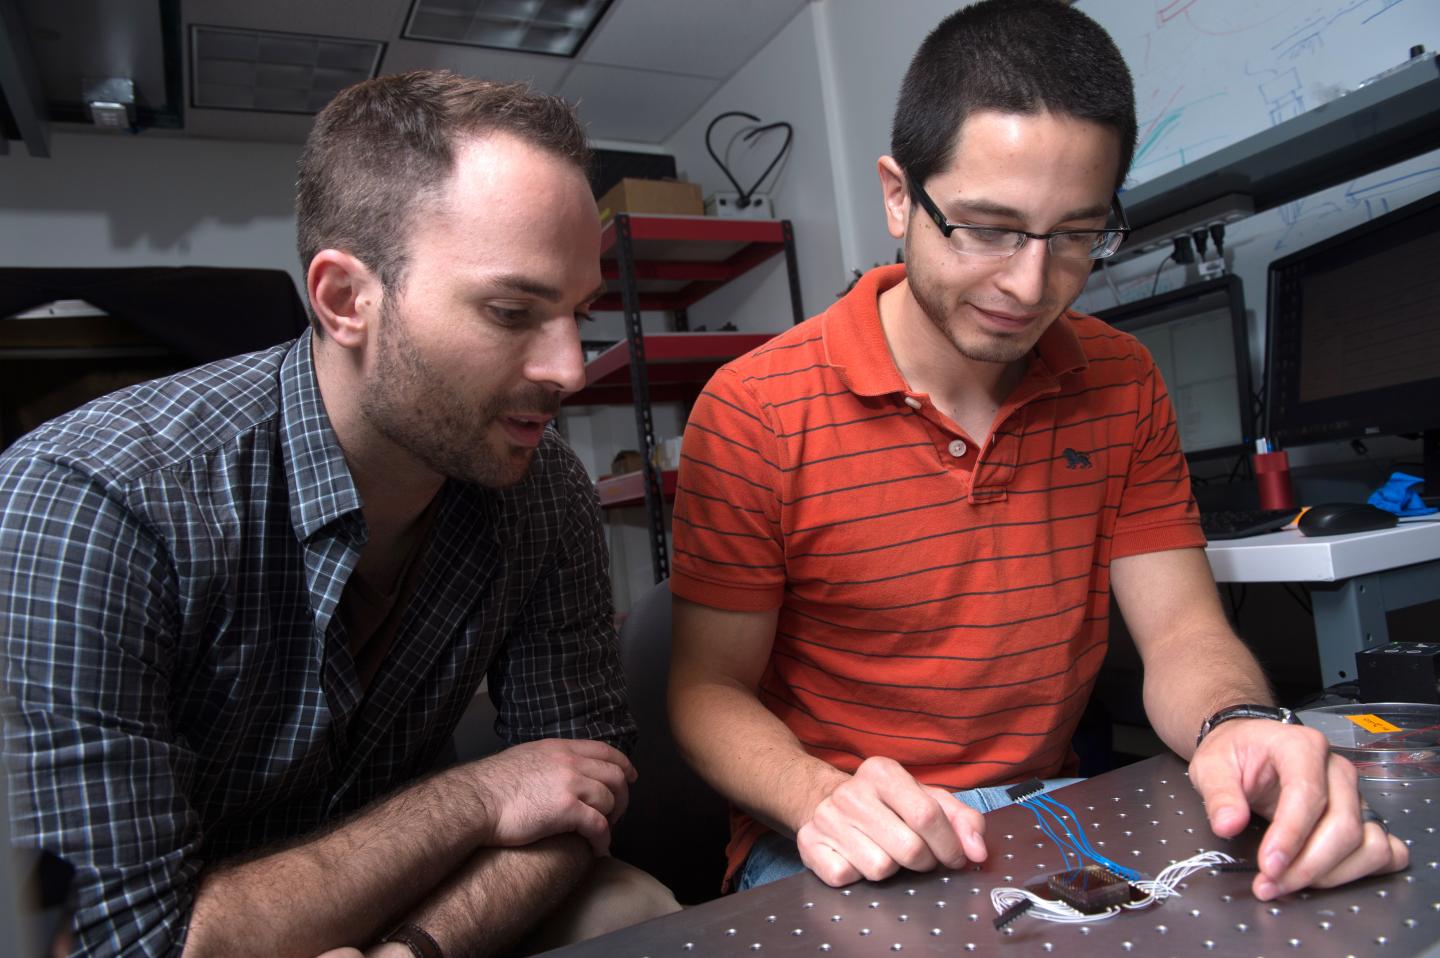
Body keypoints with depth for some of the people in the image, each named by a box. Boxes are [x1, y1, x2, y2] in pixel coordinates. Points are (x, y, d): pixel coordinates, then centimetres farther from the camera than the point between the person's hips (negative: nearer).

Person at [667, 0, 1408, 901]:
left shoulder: (1122, 384, 1)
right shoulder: (754, 414, -14)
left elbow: (1182, 630, 0)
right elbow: (710, 690, -9)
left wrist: (1238, 725, -23)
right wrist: (818, 799, -29)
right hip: (854, 858, -3)